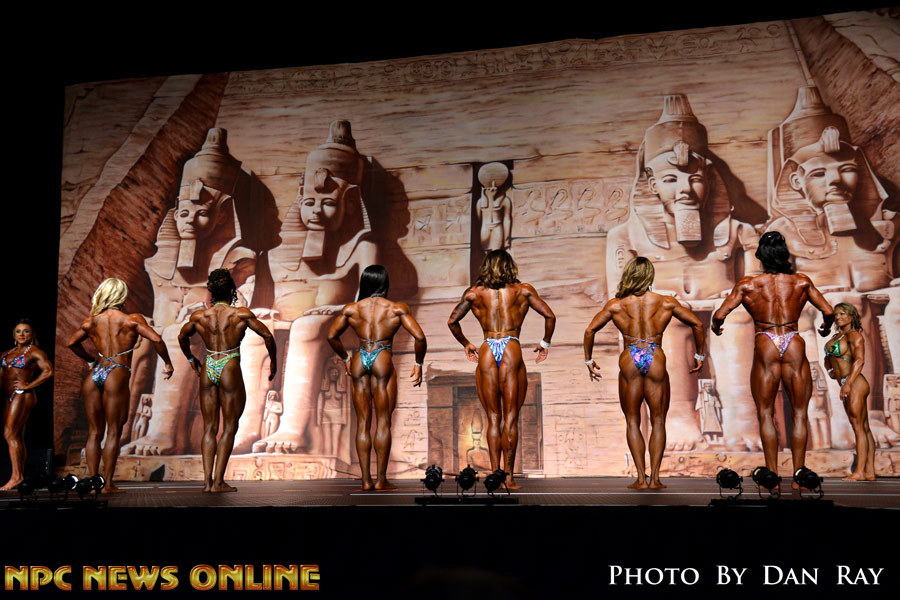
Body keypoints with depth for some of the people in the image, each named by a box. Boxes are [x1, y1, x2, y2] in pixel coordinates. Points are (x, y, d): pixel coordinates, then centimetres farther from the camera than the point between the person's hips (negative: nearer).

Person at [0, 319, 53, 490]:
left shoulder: (35, 352, -4)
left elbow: (48, 371, -15)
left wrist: (28, 385, -13)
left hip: (22, 396, -8)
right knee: (17, 437, 6)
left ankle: (16, 476, -16)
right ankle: (20, 476, 8)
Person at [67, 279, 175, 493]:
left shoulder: (91, 321, 12)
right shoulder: (132, 320, 0)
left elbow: (71, 343, 20)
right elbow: (156, 339, -10)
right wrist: (167, 364, 3)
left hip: (94, 375, 4)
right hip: (117, 375, -4)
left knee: (94, 432, 11)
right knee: (113, 431, 0)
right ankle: (107, 484, 0)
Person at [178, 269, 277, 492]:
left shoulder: (199, 316, 4)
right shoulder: (241, 314, -7)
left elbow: (182, 337, 20)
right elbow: (267, 335, -5)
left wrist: (191, 359, 33)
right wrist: (273, 360, 9)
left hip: (208, 370, 4)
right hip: (230, 369, -4)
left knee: (209, 428, 10)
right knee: (229, 427, 4)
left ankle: (207, 480, 5)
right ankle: (218, 481, 1)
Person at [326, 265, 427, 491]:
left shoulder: (351, 309, 9)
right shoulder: (397, 309, 1)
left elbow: (332, 336, 11)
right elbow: (419, 337, -6)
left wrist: (346, 357, 24)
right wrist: (418, 364, 5)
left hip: (360, 361, 3)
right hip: (382, 360, -3)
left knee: (363, 422, 8)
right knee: (383, 421, 1)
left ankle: (366, 479, 7)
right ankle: (381, 479, 0)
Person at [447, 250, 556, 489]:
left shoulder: (474, 293, 11)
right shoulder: (523, 290, 9)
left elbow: (452, 321, 12)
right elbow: (549, 316, 6)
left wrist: (466, 344, 25)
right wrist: (545, 343, 19)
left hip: (486, 353, 1)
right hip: (512, 350, -1)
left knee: (493, 418, 7)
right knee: (510, 417, 1)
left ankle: (495, 473, 4)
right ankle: (509, 476, 0)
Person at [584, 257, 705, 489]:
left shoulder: (616, 305, 3)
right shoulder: (666, 302, 4)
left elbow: (590, 330, 1)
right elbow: (697, 324, 9)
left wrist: (589, 360, 12)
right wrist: (699, 355, 19)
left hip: (629, 361, 0)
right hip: (656, 360, 0)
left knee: (632, 421, 8)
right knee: (658, 420, 9)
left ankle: (641, 478, 2)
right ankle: (654, 477, 3)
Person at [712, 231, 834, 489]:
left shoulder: (747, 284, 1)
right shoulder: (801, 282, 6)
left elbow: (720, 315, -4)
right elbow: (828, 311, 6)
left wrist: (716, 327, 19)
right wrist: (826, 327, 28)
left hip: (765, 348, -1)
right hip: (794, 346, 1)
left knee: (765, 413, 6)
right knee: (799, 413, 8)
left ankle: (772, 476, 3)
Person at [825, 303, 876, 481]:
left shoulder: (854, 335, -9)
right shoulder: (837, 336, 17)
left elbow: (859, 360, -21)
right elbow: (828, 356, 32)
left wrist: (848, 383, -28)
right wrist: (831, 370, 14)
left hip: (855, 384, -9)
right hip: (847, 386, 9)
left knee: (859, 427, -10)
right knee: (864, 428, 7)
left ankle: (859, 472, -12)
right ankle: (870, 471, 8)